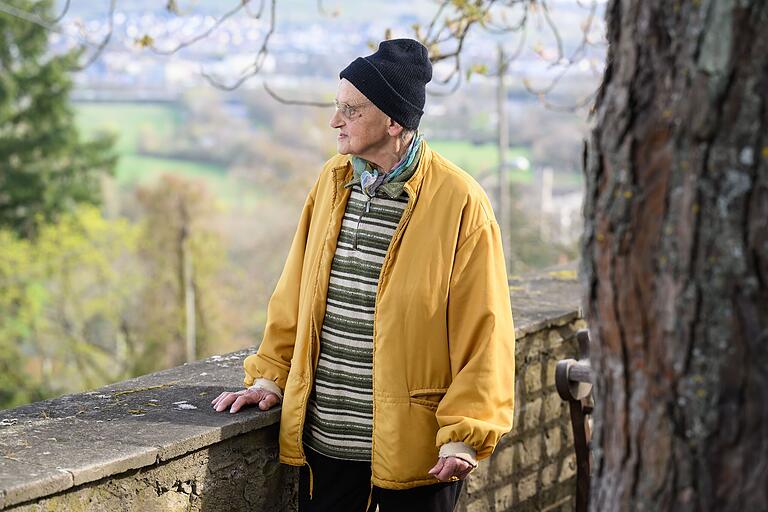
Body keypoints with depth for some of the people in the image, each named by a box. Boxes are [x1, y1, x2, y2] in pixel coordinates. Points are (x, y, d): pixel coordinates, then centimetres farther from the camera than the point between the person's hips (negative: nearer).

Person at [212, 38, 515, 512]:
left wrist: (464, 434, -15)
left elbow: (483, 330, -11)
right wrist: (270, 376, 9)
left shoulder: (460, 202, -11)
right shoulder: (332, 181, 7)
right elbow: (295, 294, 15)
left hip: (415, 446, -5)